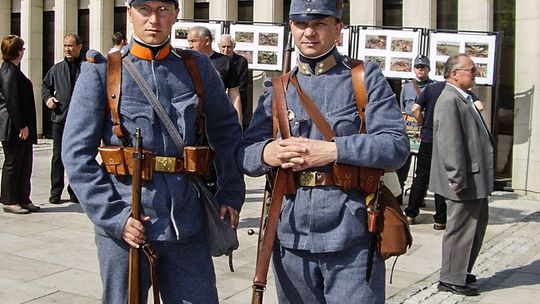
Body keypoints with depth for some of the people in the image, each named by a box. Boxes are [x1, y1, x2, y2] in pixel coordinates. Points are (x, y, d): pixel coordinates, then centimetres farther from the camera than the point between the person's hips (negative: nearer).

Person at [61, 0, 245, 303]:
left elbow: (227, 130, 14)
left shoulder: (199, 68, 4)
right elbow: (77, 153, -5)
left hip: (188, 227, 2)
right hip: (124, 225, -2)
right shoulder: (101, 71, -3)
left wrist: (230, 195, 6)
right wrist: (112, 216, -12)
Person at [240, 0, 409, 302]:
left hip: (351, 237, -3)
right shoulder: (278, 89, 10)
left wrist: (333, 150, -20)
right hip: (291, 237, 4)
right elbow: (245, 153, 8)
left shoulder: (366, 78, 1)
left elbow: (397, 146, -8)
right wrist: (266, 153, -16)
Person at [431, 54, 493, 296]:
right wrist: (458, 179, -24)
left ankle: (461, 271, 33)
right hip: (465, 180, -10)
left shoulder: (463, 99, 14)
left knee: (477, 224, 20)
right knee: (461, 228, 0)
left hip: (475, 178, 10)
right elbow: (450, 143, -24)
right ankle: (451, 279, 14)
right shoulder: (450, 100, -18)